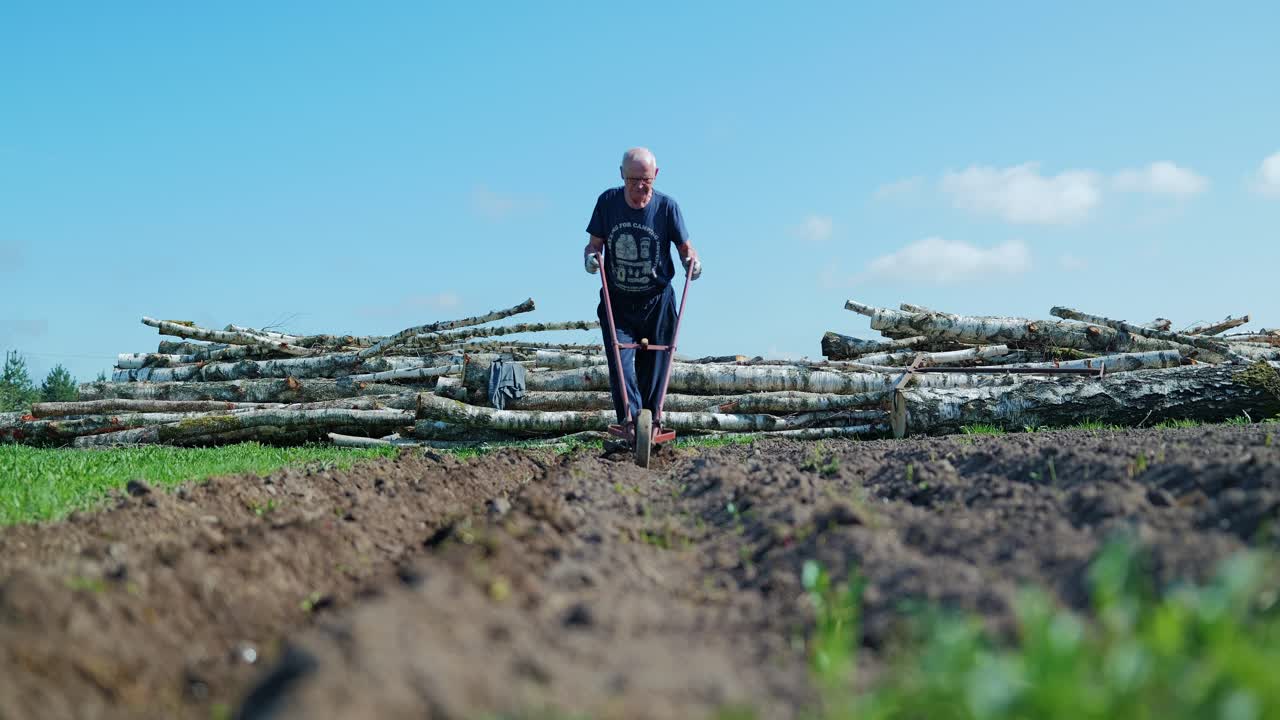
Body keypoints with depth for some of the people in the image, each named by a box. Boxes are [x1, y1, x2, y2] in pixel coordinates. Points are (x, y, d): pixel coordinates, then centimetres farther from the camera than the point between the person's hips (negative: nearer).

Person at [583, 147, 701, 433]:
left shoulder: (666, 206, -7)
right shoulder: (608, 201, -3)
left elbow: (684, 247, 2)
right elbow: (594, 244, 4)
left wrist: (692, 261, -20)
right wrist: (590, 257, -18)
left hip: (656, 303, 0)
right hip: (616, 303, 1)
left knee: (653, 370, 5)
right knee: (619, 365, -16)